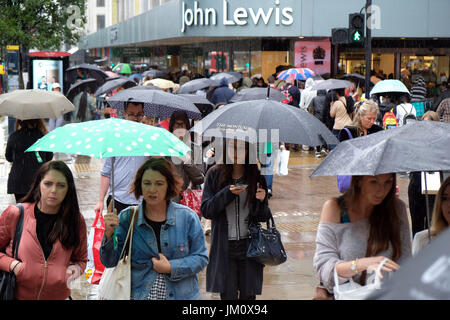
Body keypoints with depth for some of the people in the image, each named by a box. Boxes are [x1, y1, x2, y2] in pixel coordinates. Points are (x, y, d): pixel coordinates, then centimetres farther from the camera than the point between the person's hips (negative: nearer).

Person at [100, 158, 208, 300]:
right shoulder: (127, 218, 0)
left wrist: (171, 268, -13)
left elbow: (201, 257, -1)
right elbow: (110, 262, -3)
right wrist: (109, 234, -20)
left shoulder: (188, 217, -2)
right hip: (139, 295, 0)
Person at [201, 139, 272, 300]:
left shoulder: (256, 176, 3)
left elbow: (263, 217, 4)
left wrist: (261, 201, -16)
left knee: (248, 294, 3)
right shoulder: (215, 174, 2)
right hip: (224, 247, -1)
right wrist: (228, 193, -16)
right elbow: (206, 210, -4)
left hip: (249, 244, 1)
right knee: (228, 294, 0)